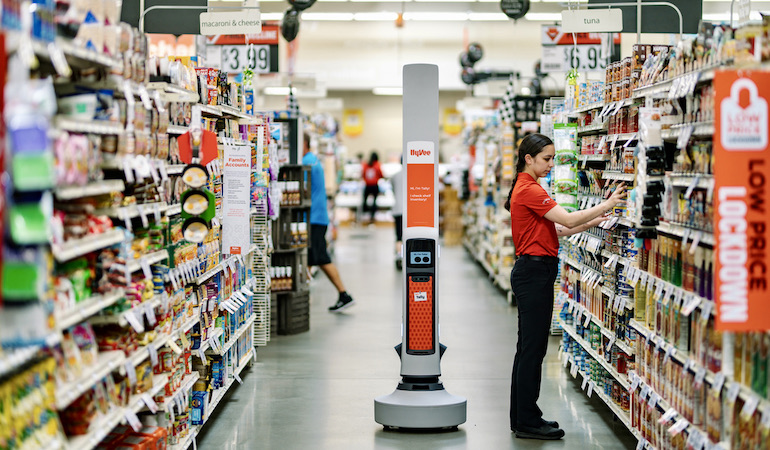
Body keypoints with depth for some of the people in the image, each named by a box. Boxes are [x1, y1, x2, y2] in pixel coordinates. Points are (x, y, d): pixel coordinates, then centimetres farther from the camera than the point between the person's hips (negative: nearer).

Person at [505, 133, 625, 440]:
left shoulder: (525, 188, 16)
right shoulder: (530, 190, -16)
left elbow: (554, 230, 16)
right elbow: (568, 220, -21)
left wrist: (589, 223, 7)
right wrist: (607, 204, -17)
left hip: (531, 272, 11)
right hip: (535, 272, -11)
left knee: (528, 347, 14)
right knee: (533, 347, -5)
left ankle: (522, 418, 20)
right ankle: (527, 422, 1)